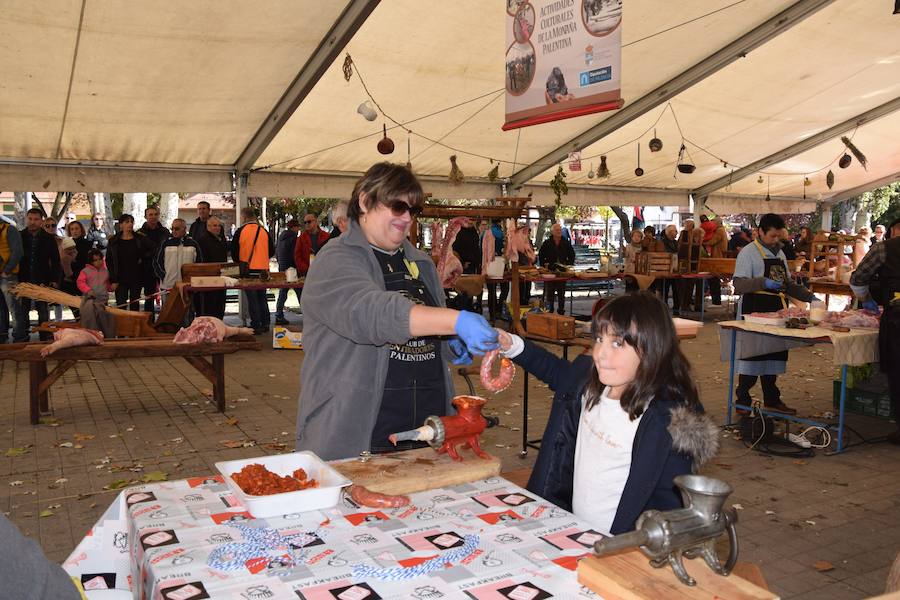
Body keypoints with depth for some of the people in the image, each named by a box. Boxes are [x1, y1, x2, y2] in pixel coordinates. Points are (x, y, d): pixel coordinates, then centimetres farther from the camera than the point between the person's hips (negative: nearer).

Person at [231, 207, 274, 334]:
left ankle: (256, 326, -1)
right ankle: (265, 324, 17)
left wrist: (238, 262, 16)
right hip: (263, 269, 4)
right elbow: (272, 251, 9)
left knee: (252, 298, 0)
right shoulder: (264, 231, 3)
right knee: (262, 297, 15)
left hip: (248, 270, -4)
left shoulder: (240, 231, -7)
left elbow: (234, 251, -2)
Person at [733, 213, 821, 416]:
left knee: (773, 357, 11)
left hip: (777, 312, 7)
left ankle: (772, 400, 21)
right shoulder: (749, 252, -7)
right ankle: (743, 402, 7)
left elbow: (788, 284, 25)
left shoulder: (779, 253, 17)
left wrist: (810, 297, 14)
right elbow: (739, 284, -18)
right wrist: (763, 282, -33)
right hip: (755, 311, -7)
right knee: (751, 357, -2)